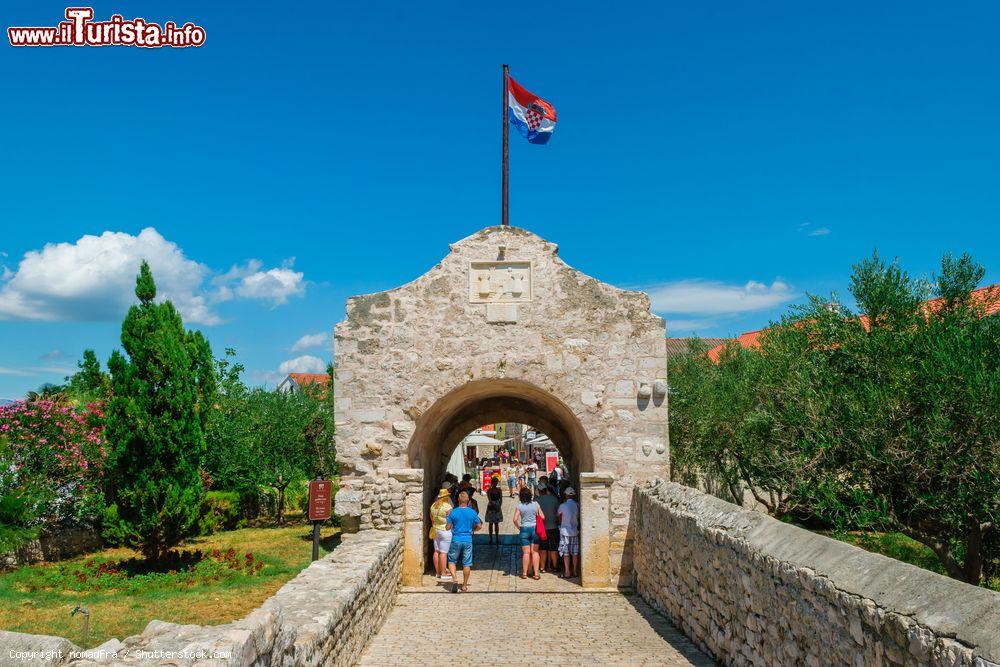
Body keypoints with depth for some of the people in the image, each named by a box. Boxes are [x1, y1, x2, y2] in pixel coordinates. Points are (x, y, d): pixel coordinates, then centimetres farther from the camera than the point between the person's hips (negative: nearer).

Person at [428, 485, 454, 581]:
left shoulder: (433, 505, 7)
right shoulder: (447, 507, -15)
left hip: (435, 530, 7)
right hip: (445, 531, -7)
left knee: (437, 551, 11)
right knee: (444, 552, -4)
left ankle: (438, 572, 18)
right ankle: (443, 574, -2)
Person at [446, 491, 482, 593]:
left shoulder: (453, 512, -7)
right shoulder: (472, 512, -3)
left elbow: (448, 527, -3)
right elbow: (479, 526, 4)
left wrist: (448, 516, 11)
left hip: (456, 540, -1)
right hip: (468, 540, 1)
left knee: (452, 561, 13)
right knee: (466, 564, 8)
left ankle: (455, 579, -6)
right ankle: (464, 586, 14)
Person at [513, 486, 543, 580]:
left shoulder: (519, 506, -5)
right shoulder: (535, 504, -1)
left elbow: (515, 520, -12)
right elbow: (542, 517, 1)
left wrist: (519, 527, 4)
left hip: (524, 529, -1)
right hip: (535, 528, 1)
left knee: (526, 552, 4)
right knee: (535, 552, 5)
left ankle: (524, 573, 9)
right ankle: (536, 573, 4)